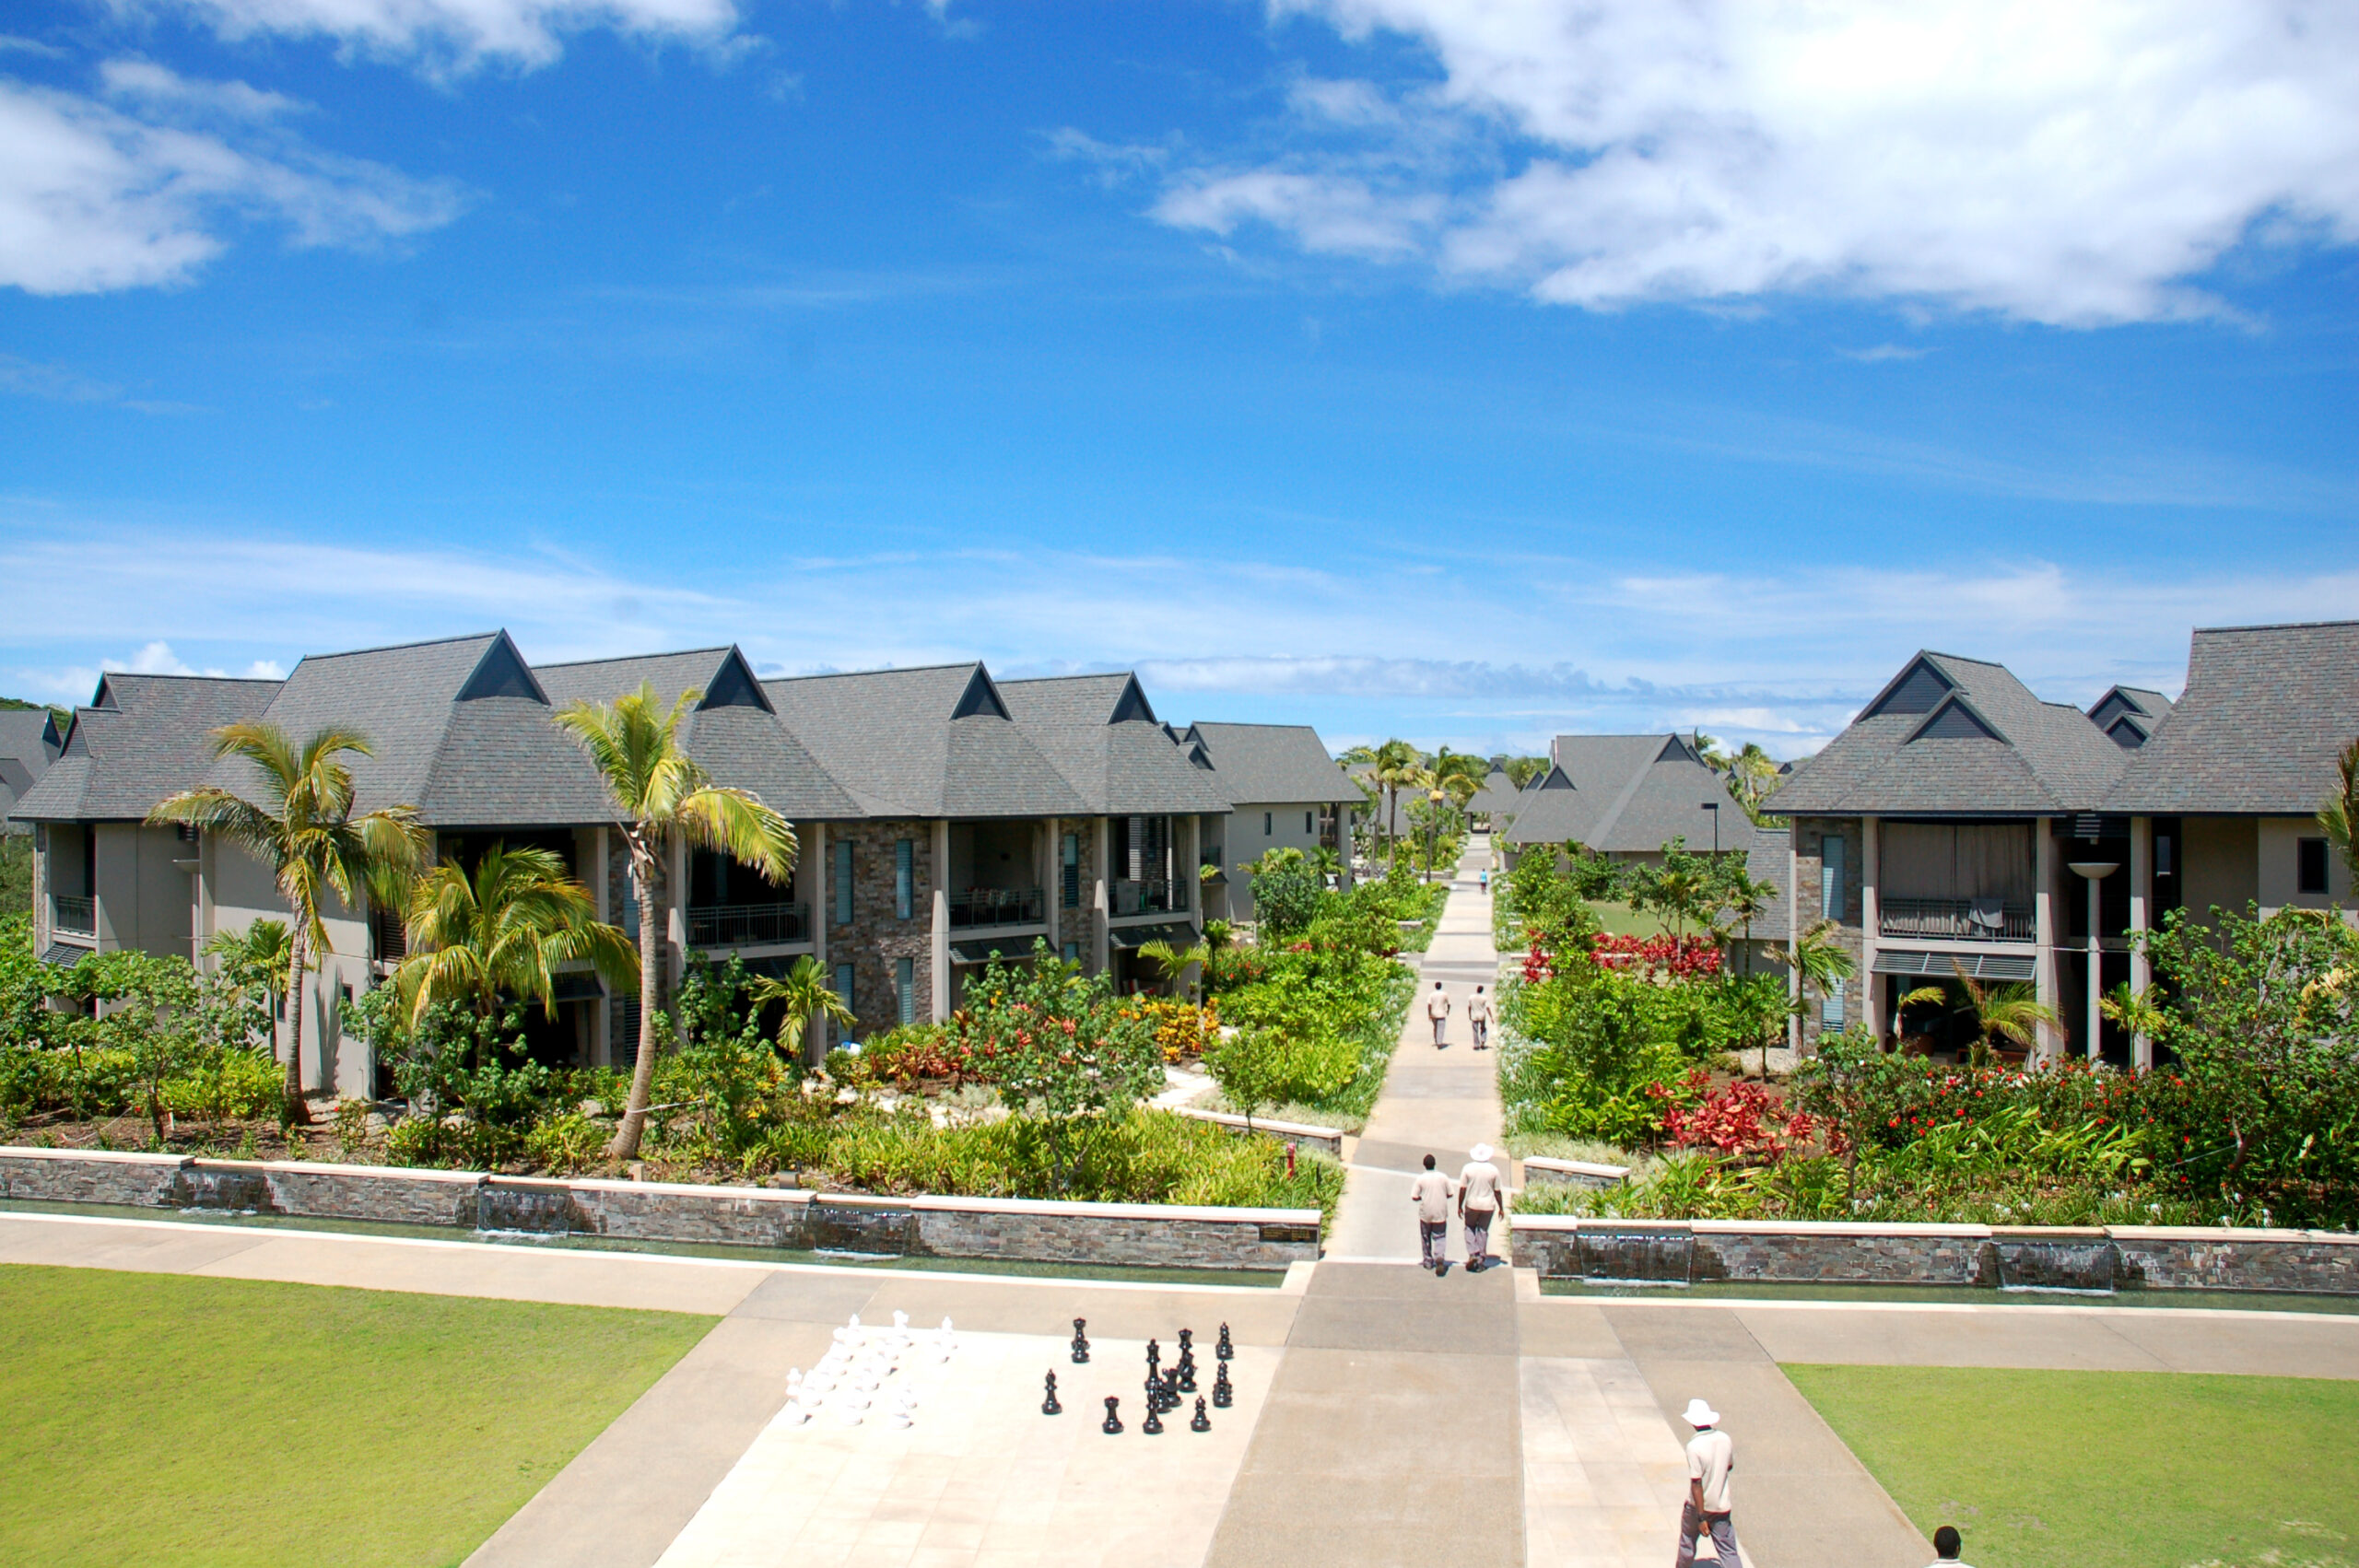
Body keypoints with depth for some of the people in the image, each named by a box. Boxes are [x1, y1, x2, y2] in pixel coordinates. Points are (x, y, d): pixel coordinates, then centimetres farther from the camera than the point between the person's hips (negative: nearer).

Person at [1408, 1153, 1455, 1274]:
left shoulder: (1420, 1179, -10)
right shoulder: (1443, 1177, -7)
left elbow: (1414, 1197, -11)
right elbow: (1450, 1193, 0)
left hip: (1425, 1213, 0)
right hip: (1440, 1213, 0)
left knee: (1426, 1237, 18)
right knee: (1440, 1238, 4)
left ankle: (1428, 1261, 27)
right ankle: (1440, 1257, -21)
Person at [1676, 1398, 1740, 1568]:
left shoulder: (1694, 1446, -23)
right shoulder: (1725, 1439, -7)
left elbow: (1696, 1484, -23)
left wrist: (1701, 1517, -19)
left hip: (1698, 1505, -4)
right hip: (1722, 1507, 4)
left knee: (1687, 1544, 19)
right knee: (1728, 1551, 6)